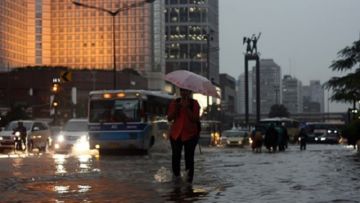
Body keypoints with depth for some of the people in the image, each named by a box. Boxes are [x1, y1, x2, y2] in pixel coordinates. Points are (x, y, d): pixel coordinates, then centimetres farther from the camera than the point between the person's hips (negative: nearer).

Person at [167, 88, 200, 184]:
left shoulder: (194, 103, 1)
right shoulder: (174, 102, 8)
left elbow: (195, 119, -10)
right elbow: (169, 118, 2)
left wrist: (187, 108, -19)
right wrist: (176, 108, -13)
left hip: (190, 135, -2)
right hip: (176, 135, 2)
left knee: (189, 158, -3)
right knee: (175, 157, 1)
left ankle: (189, 181, 1)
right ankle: (176, 177, 15)